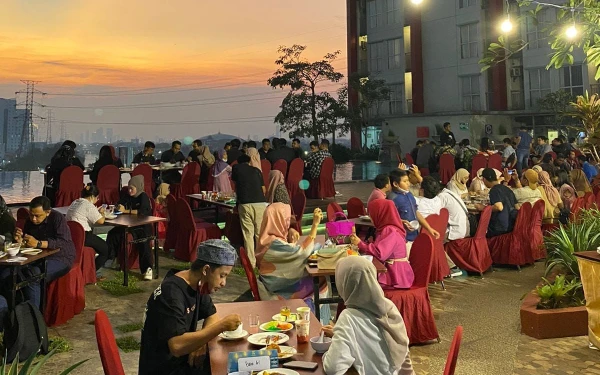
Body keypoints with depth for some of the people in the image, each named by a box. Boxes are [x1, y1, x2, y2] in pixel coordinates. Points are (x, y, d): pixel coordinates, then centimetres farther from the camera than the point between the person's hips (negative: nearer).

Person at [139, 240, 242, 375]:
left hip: (183, 359, 8)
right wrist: (222, 326, -35)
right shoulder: (171, 293, -27)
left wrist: (201, 342, -9)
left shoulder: (196, 284, -1)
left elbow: (212, 315, 10)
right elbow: (177, 346, -35)